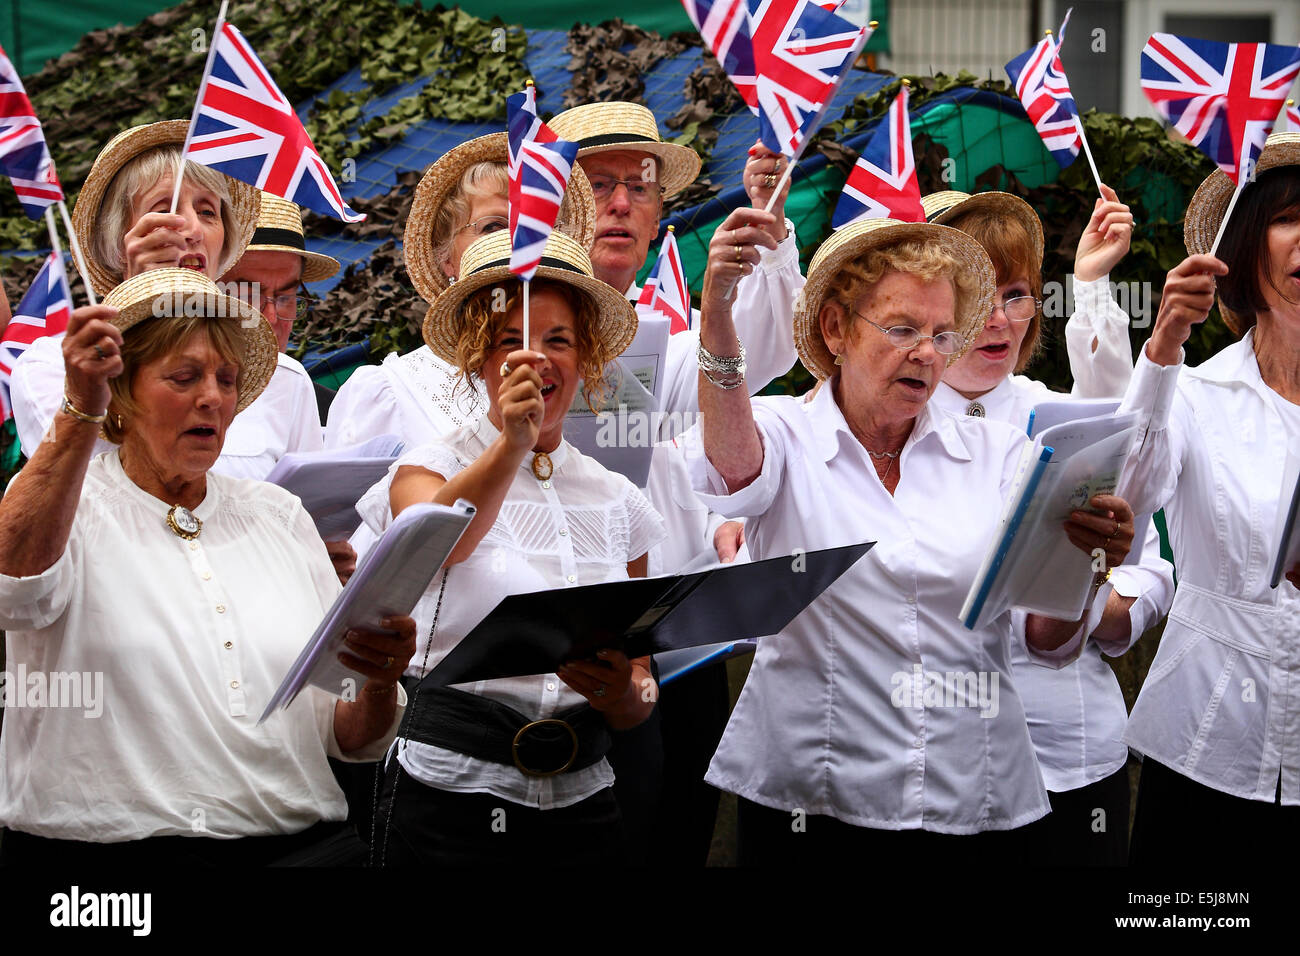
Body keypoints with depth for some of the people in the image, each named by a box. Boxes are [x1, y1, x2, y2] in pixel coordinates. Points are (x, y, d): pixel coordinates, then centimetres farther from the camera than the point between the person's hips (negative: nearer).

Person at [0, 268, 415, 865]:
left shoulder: (278, 515, 18)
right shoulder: (59, 502, 6)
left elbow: (348, 737, 15)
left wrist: (380, 684, -7)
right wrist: (81, 414, -28)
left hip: (299, 841, 4)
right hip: (108, 847, -4)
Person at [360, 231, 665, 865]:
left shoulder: (617, 500, 11)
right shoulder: (429, 469, -1)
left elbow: (641, 687, 13)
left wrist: (627, 697, -10)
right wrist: (512, 444, -42)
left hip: (582, 800, 4)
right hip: (451, 796, -4)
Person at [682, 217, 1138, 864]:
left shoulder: (997, 454, 6)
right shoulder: (786, 436, 0)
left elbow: (1049, 642, -1)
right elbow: (730, 468, -26)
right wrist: (717, 307, -42)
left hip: (975, 807, 3)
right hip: (809, 806, -2)